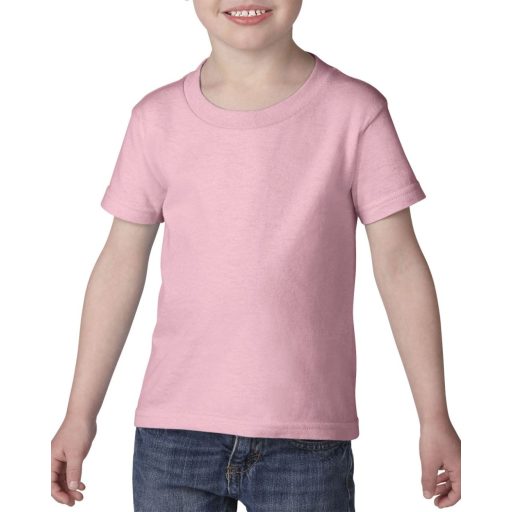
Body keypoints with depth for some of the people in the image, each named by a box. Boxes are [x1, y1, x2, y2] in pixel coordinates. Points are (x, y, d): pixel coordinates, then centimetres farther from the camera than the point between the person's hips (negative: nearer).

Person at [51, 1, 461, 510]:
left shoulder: (354, 111, -2)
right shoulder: (159, 119, 3)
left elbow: (398, 263, 0)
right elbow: (120, 266, 8)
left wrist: (434, 416, 1)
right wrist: (80, 413, 11)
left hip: (308, 437, -1)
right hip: (173, 432, 2)